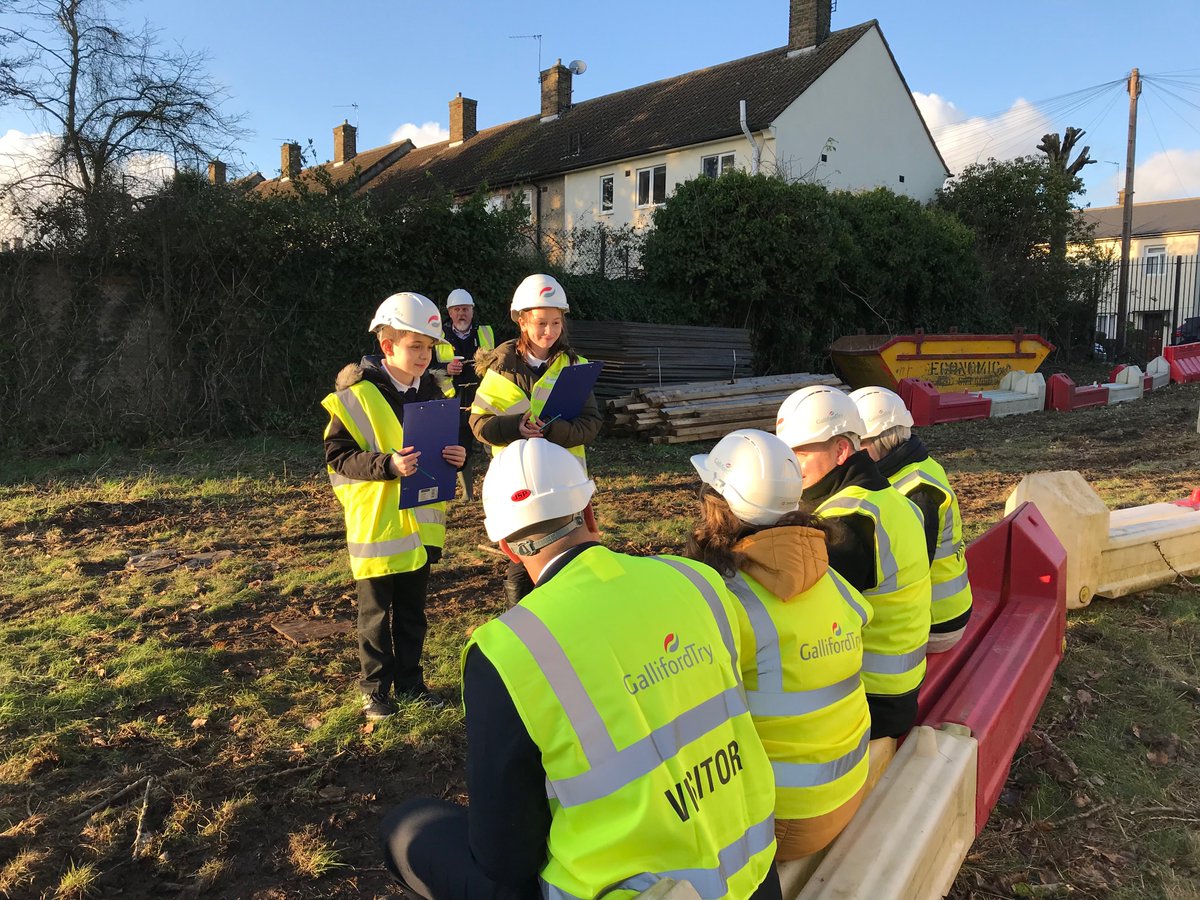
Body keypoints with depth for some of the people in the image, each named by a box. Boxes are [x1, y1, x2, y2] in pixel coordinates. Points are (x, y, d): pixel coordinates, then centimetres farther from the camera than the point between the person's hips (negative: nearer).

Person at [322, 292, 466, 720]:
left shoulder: (435, 392, 4)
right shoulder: (356, 394, -13)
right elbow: (337, 456, -15)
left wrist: (456, 457, -9)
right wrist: (388, 464, -29)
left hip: (421, 523, 5)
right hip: (376, 524, -5)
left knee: (413, 611, 17)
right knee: (376, 612, 10)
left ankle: (410, 680, 32)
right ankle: (375, 687, 25)